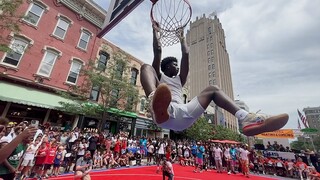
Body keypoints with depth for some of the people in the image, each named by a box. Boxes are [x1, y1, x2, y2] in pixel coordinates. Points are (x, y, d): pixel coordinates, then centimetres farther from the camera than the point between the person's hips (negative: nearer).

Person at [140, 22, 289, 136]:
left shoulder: (179, 80, 34)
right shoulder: (159, 76, 23)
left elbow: (186, 55, 27)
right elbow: (157, 51, 13)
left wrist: (181, 38, 34)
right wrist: (155, 31, 21)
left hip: (183, 115, 5)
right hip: (165, 111, -4)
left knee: (213, 89, 10)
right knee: (146, 67, -16)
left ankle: (246, 118, -17)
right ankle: (157, 106, -53)